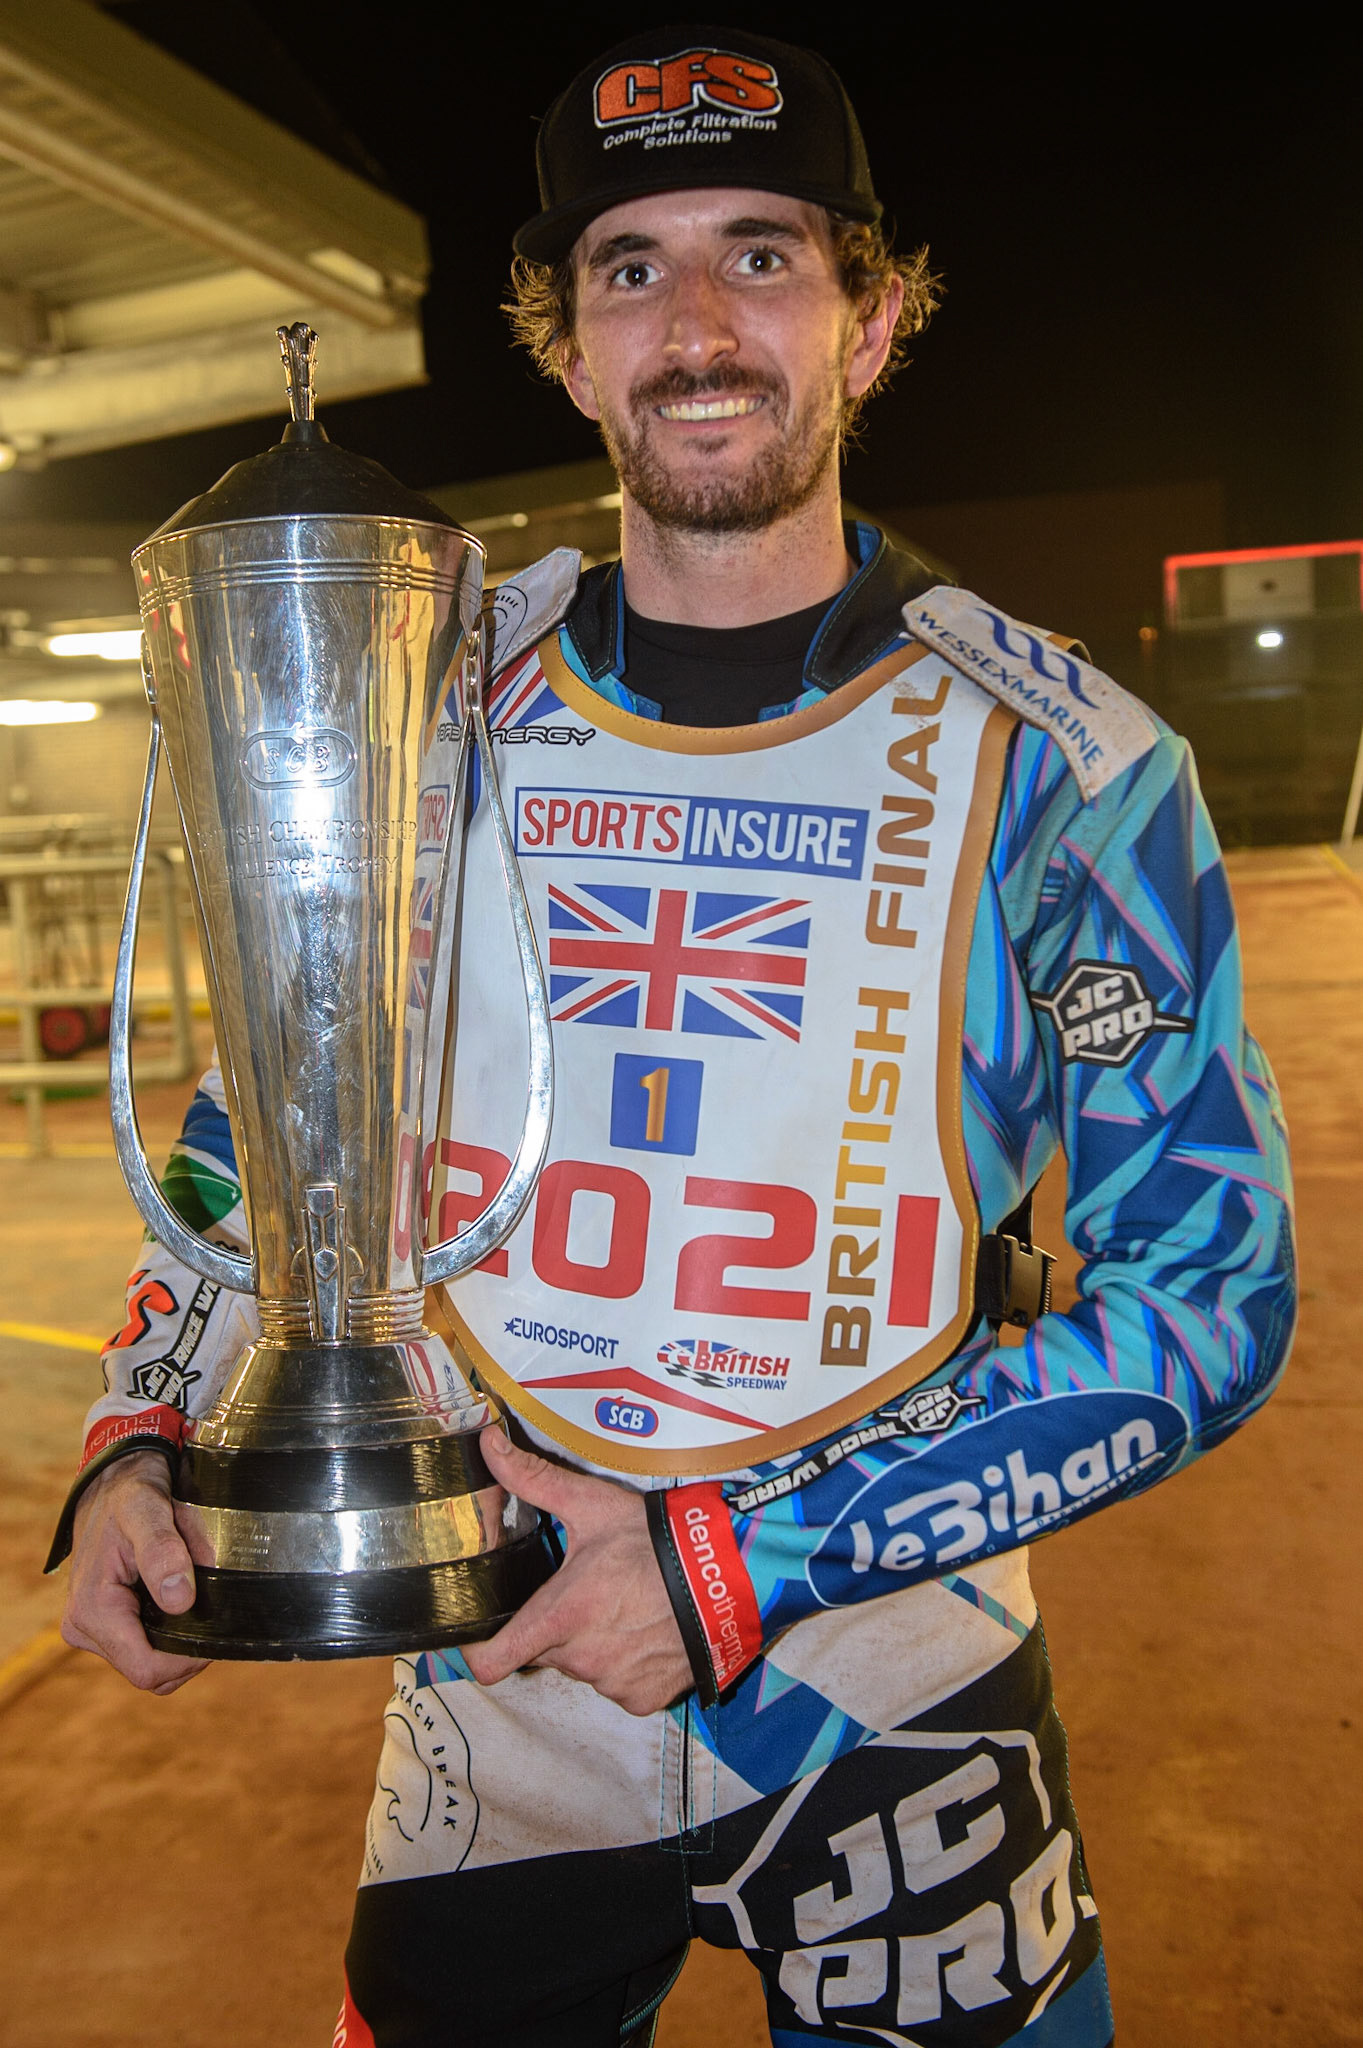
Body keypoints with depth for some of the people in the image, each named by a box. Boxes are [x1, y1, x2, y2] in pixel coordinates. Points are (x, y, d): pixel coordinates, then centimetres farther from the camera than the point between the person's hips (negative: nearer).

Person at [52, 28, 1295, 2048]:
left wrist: (747, 1558, -17)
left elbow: (1210, 1296, -11)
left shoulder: (1071, 764, -11)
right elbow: (259, 1126, 8)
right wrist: (139, 1443, -8)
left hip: (901, 1724, -1)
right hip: (489, 1714, 3)